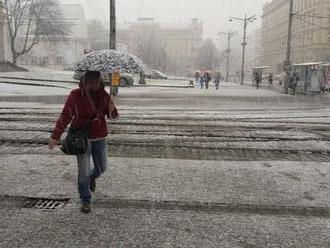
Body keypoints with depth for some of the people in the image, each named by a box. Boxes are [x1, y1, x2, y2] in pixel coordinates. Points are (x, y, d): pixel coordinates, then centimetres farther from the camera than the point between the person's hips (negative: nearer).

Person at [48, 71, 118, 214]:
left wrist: (112, 110, -21)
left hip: (100, 138, 3)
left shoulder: (104, 95, -5)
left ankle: (92, 177, 51)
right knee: (83, 171, -2)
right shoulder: (75, 96, -14)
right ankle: (85, 201, 19)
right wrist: (55, 136, -9)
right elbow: (65, 116, -8)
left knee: (101, 167, 14)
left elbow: (112, 116, 3)